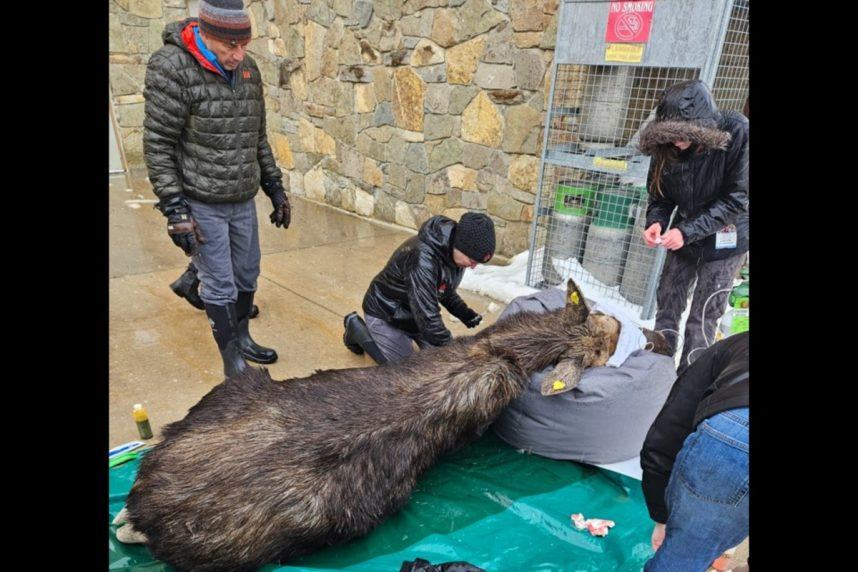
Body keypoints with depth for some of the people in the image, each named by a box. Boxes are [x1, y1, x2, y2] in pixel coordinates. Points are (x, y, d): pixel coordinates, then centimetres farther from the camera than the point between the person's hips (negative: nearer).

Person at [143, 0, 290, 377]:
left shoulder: (248, 70, 6)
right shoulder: (172, 68, -13)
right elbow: (158, 145, -12)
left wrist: (275, 187, 12)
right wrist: (174, 209, -17)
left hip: (243, 200, 6)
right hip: (200, 203, -6)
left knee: (247, 276, 15)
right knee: (220, 285, 0)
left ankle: (242, 338, 35)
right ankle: (232, 361, 16)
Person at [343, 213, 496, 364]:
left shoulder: (453, 250, -13)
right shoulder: (423, 257, -39)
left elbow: (446, 291, 6)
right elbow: (428, 319, -37)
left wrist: (466, 314, -9)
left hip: (416, 312, 8)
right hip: (386, 316, -7)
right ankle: (357, 327, 12)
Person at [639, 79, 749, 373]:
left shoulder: (737, 133, -23)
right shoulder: (667, 143, -12)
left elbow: (737, 200, -21)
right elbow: (660, 192, -2)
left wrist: (687, 232, -29)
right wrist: (656, 222, -22)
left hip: (724, 240, -4)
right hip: (684, 237, 4)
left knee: (703, 317, 1)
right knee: (666, 305, 11)